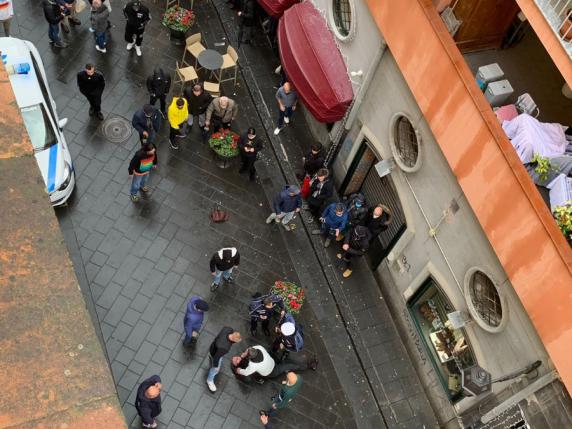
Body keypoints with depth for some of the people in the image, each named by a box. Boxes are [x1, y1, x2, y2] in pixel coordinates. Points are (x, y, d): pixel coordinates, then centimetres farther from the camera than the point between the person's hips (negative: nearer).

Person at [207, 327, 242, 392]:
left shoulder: (228, 329, -31)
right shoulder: (224, 348, -48)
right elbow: (217, 357, -30)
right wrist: (216, 365, -10)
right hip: (215, 354, -6)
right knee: (215, 369, 25)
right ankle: (210, 381, 55)